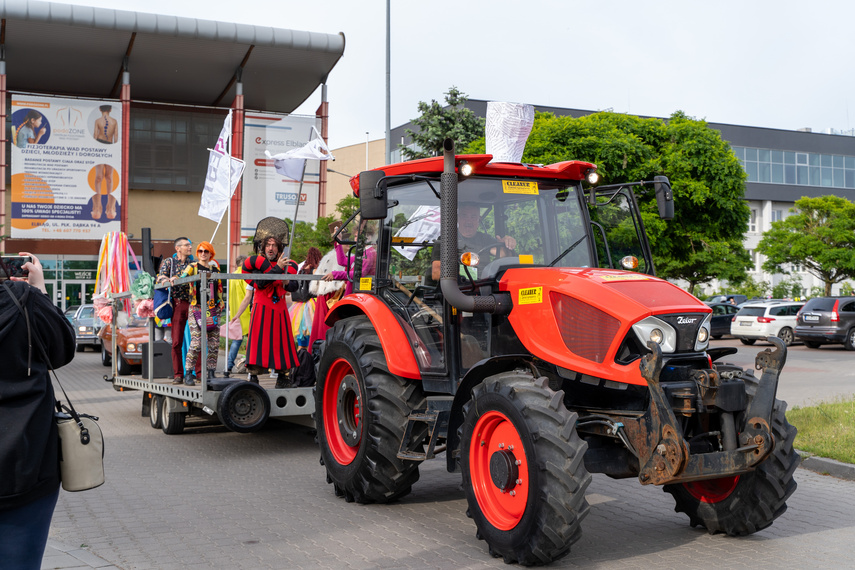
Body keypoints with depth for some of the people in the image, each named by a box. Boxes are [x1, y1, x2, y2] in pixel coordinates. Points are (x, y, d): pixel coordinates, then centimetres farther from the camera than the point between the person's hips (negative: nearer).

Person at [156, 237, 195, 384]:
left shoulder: (194, 263, 15)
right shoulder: (169, 262, 12)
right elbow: (160, 278, -1)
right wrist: (169, 280, -22)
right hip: (178, 304, -1)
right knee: (176, 342, -3)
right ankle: (178, 375, 3)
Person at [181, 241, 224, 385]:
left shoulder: (215, 269, 16)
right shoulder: (193, 267, 5)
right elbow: (183, 277, -12)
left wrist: (220, 303, 15)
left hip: (213, 309, 4)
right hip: (196, 309, -4)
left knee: (214, 343, 1)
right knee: (196, 342, -14)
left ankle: (211, 373, 10)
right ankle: (188, 374, -7)